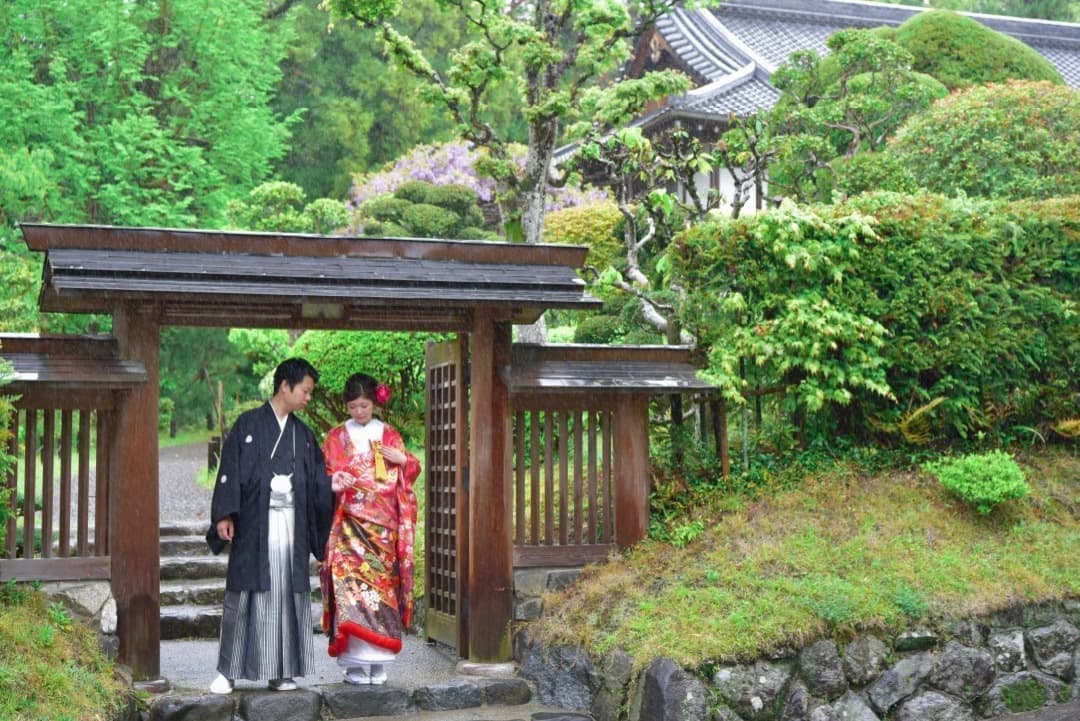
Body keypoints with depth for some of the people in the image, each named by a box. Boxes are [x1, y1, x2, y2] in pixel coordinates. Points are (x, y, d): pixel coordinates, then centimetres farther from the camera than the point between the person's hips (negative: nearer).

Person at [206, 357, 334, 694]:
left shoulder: (304, 435, 15)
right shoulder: (248, 424, 2)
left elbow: (319, 481, 15)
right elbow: (230, 470, -3)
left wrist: (332, 526, 12)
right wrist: (224, 515, -12)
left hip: (291, 525, 4)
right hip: (253, 524, -4)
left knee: (287, 594, 3)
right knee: (244, 593, -2)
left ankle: (281, 671, 9)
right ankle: (227, 672, 5)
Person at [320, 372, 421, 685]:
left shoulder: (389, 436, 12)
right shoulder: (336, 437, 10)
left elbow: (409, 473, 16)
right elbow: (324, 474, 10)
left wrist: (403, 459, -6)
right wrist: (333, 483, -12)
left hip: (382, 525, 1)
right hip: (349, 524, -1)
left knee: (381, 584, -3)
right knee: (349, 585, -12)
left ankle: (378, 662, 3)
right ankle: (355, 663, -10)